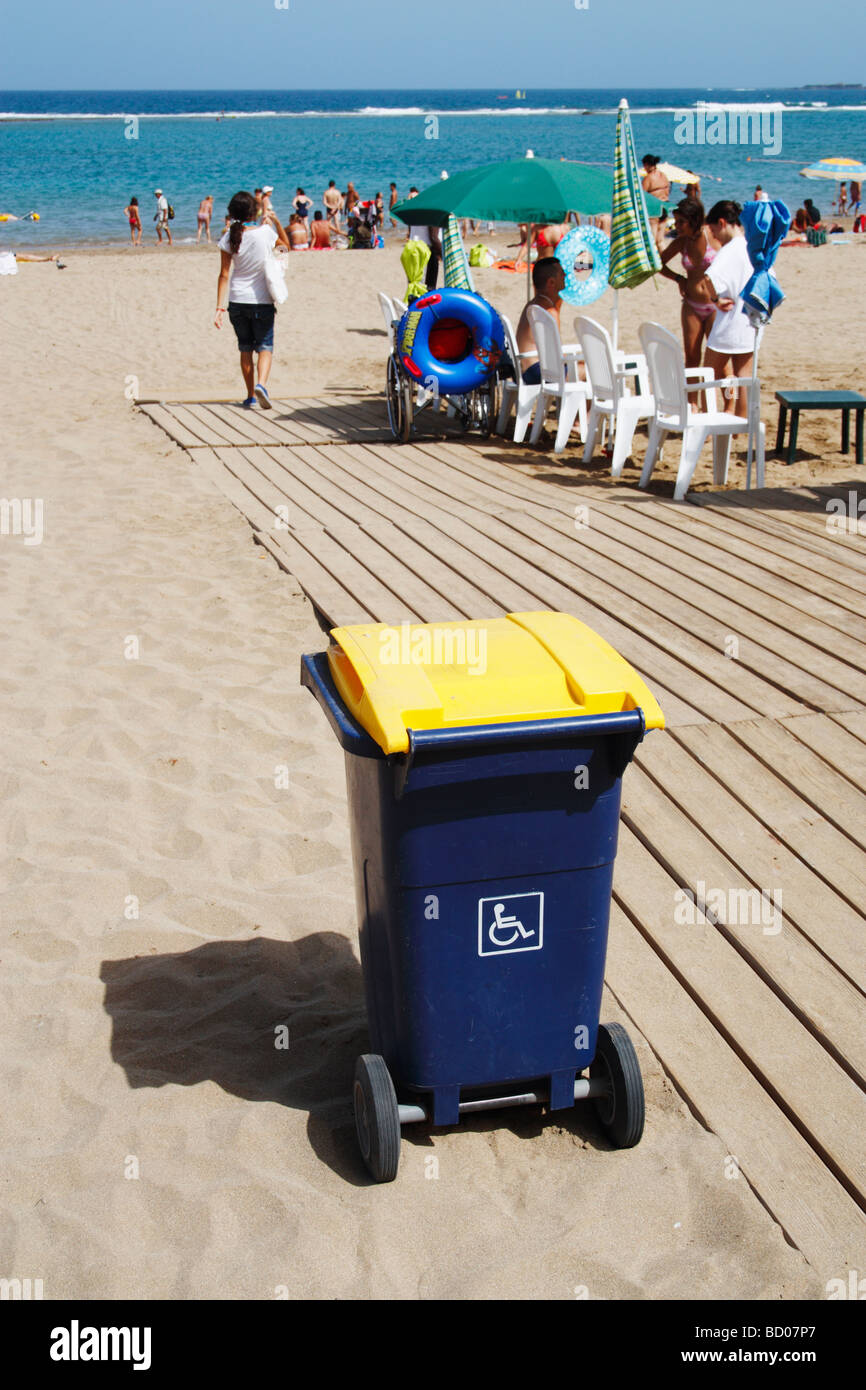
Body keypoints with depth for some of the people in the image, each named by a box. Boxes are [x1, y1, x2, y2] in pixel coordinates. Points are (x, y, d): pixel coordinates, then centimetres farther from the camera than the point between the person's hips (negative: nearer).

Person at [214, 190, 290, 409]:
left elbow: (224, 275, -6)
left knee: (245, 348, 15)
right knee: (265, 345, 5)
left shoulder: (229, 238, -6)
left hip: (237, 301, 2)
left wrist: (220, 307, -5)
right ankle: (261, 383, -22)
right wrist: (276, 222, 9)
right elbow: (286, 245, 14)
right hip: (262, 301, -2)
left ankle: (251, 395, 17)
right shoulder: (267, 232, -9)